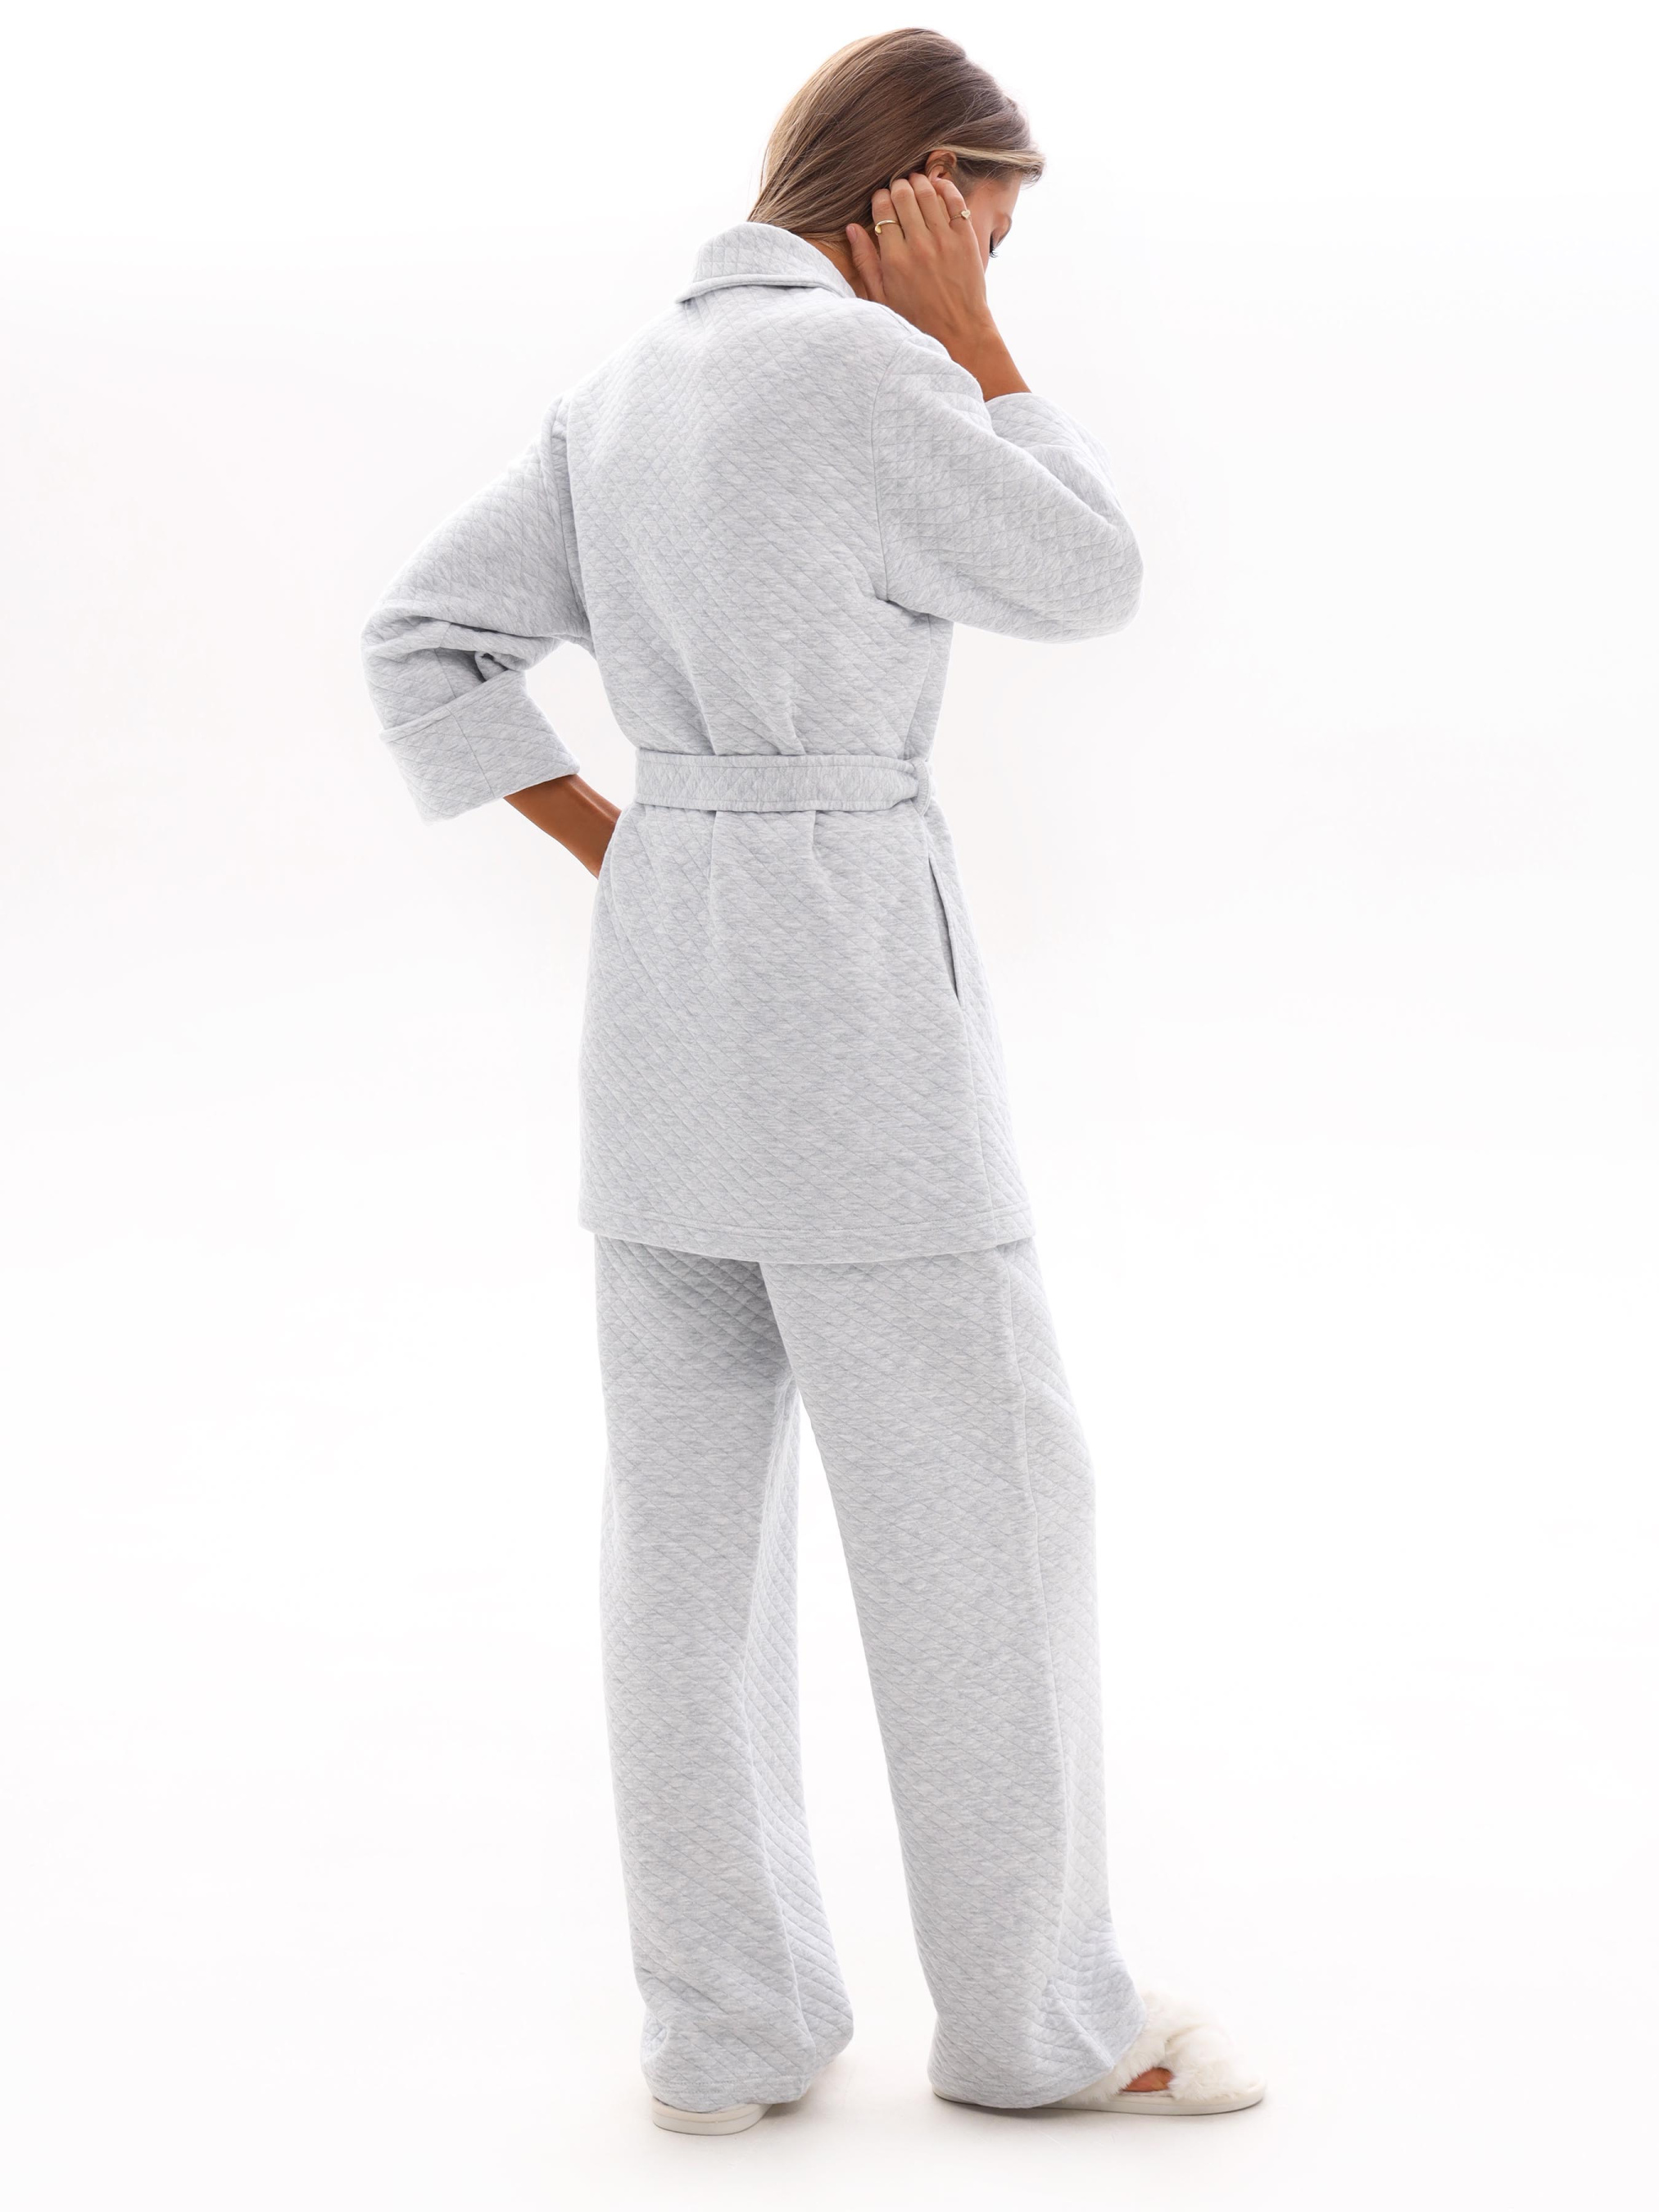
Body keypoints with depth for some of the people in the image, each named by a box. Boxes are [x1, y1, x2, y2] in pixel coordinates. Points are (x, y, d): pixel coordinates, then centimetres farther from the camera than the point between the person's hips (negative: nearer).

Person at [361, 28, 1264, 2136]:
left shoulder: (629, 386, 11)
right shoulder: (862, 368, -14)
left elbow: (426, 643, 12)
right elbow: (1085, 582, -3)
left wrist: (618, 852, 10)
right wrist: (969, 339, 0)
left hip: (663, 966, 8)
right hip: (842, 974, -8)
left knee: (695, 1505, 9)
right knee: (981, 1495, 3)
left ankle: (724, 2022, 15)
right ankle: (1033, 2011, 15)